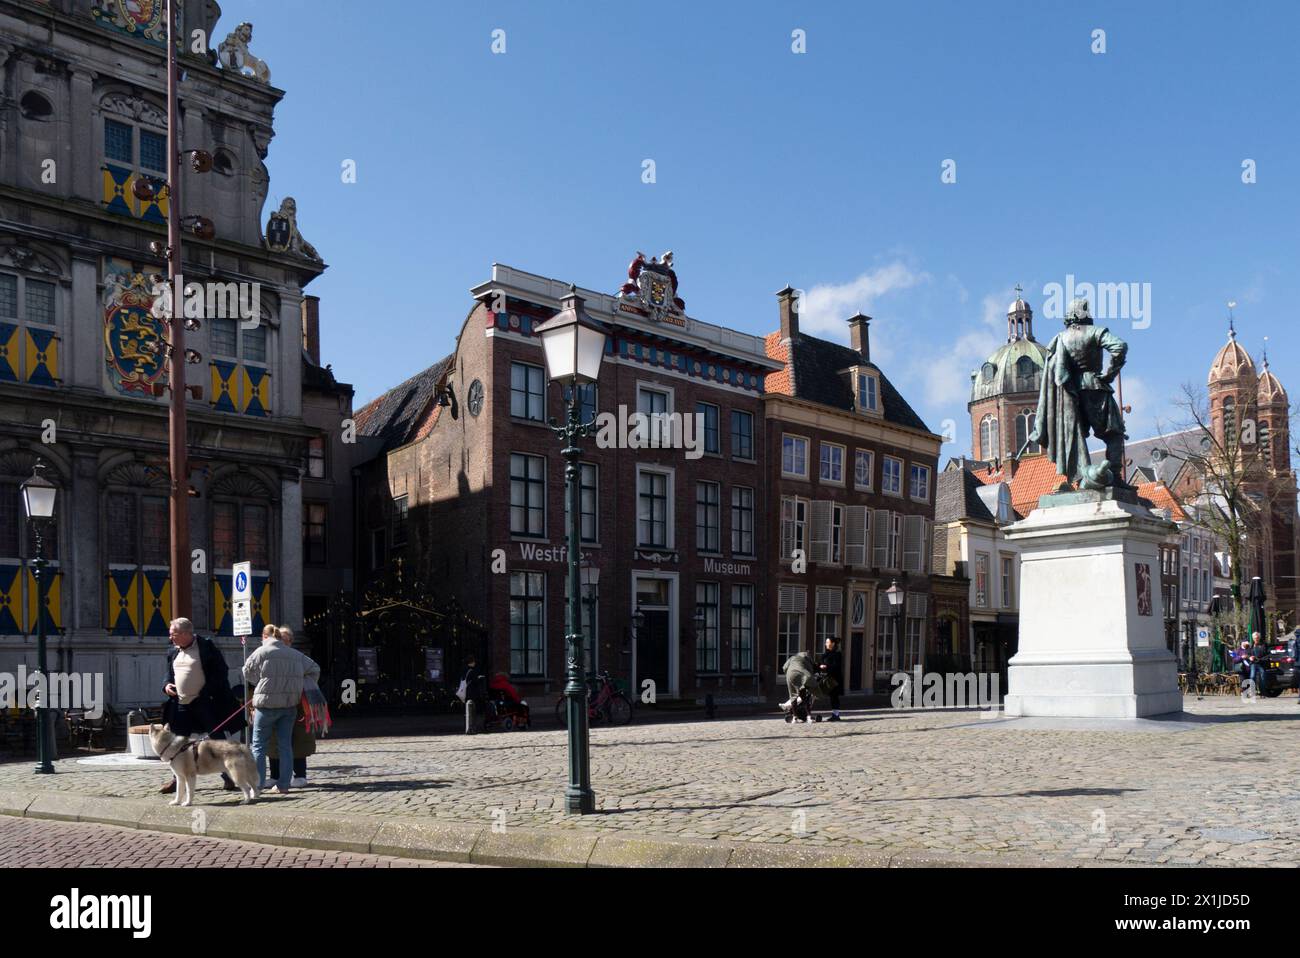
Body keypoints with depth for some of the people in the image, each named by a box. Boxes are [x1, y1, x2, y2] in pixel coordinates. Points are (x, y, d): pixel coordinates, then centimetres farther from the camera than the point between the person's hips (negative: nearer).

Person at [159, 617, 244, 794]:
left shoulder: (206, 646, -9)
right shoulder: (173, 652, 11)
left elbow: (221, 671, -11)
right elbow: (170, 673, 24)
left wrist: (207, 692, -18)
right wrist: (167, 685, 3)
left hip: (205, 702, -6)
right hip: (181, 705, 6)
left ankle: (228, 776, 9)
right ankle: (177, 778, 22)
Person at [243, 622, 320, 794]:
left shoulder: (261, 652, -5)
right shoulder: (295, 654, 10)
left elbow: (247, 673, 0)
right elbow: (315, 669, 16)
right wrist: (303, 687, 17)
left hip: (267, 704, -4)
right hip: (290, 704, 5)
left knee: (259, 745, 6)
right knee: (285, 744, 9)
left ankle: (257, 784, 3)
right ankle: (283, 785, 9)